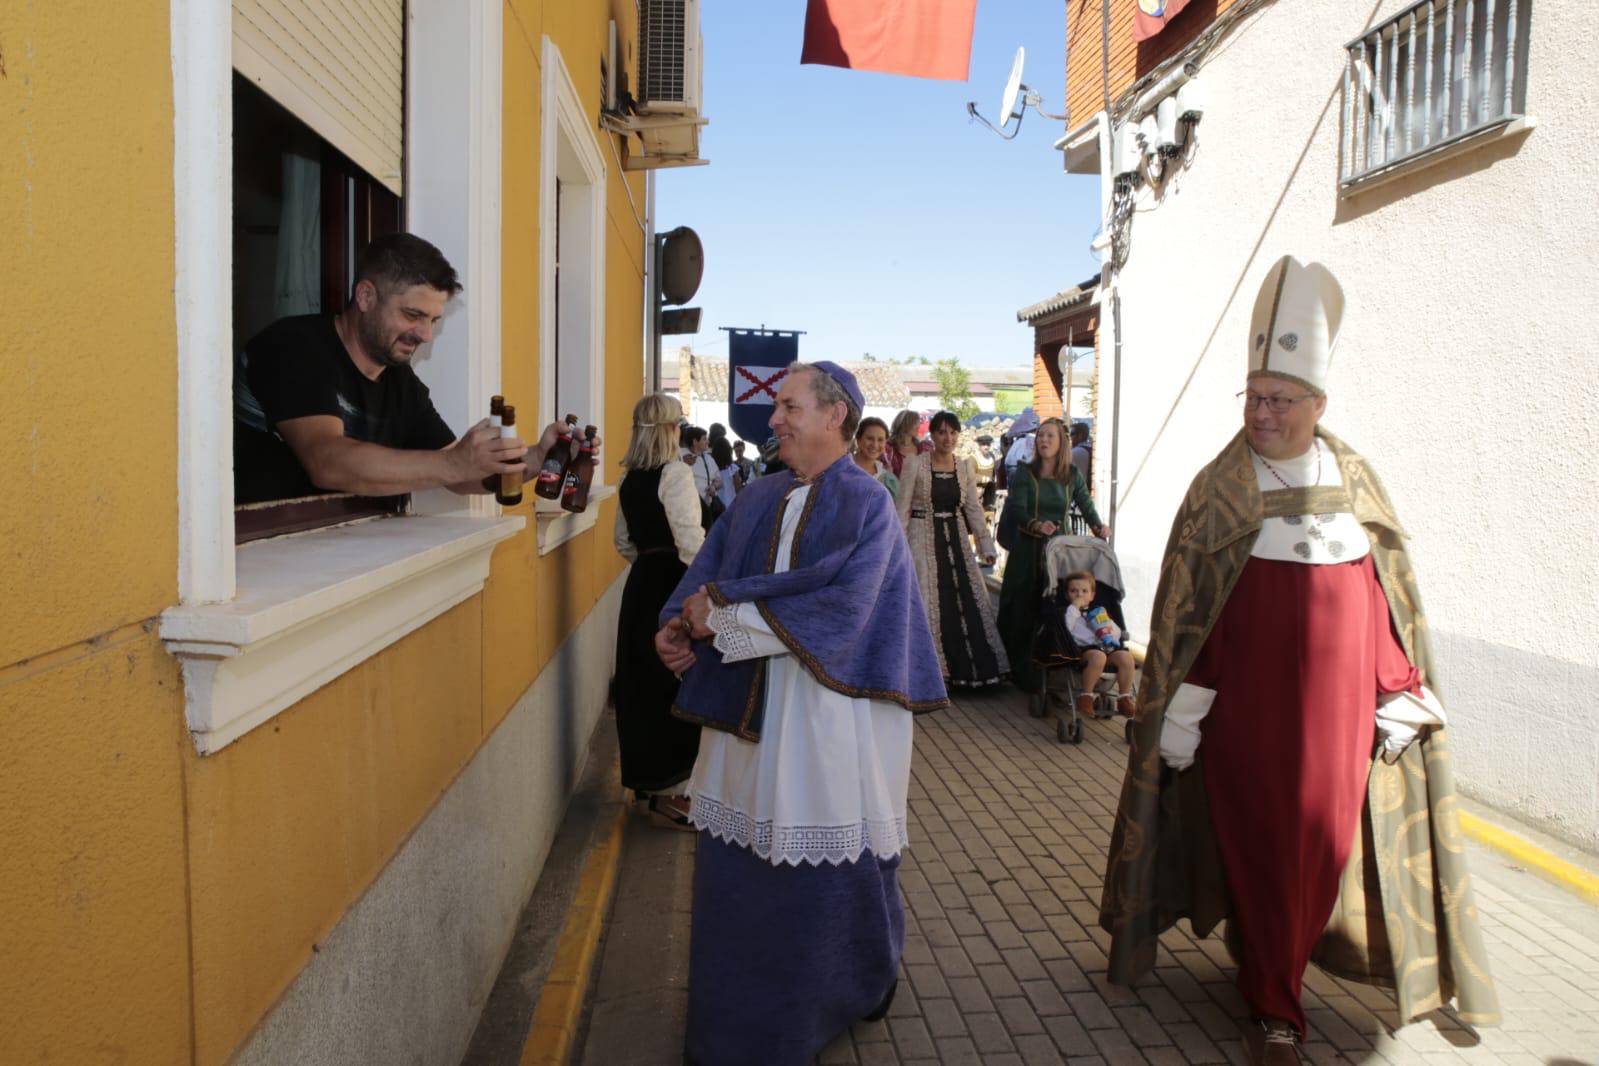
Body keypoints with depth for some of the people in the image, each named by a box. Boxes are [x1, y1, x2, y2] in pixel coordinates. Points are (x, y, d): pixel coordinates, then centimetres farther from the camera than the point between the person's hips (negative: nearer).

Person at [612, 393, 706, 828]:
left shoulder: (630, 479, 10)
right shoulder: (675, 473, -14)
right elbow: (691, 541, -19)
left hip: (642, 582, 8)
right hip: (673, 584, -8)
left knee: (642, 682, 14)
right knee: (677, 683, 0)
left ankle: (649, 779, 27)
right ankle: (669, 792, 7)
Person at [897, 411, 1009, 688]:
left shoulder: (964, 468, 6)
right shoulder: (915, 464, -7)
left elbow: (974, 509, 6)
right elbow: (902, 509, -6)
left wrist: (986, 546, -1)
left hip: (956, 540, 4)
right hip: (924, 540, -4)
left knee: (969, 603, 4)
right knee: (928, 604, 0)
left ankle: (966, 666, 15)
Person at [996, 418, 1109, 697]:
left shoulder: (1073, 476, 9)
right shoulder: (1024, 473, 0)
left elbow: (1087, 507, 4)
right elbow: (1015, 509, -11)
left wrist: (1098, 526, -16)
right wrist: (1036, 525, -30)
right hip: (1028, 550, -2)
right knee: (1023, 611, -2)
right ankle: (1025, 674, 8)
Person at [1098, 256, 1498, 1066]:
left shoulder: (1355, 482, 3)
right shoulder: (1219, 491, -6)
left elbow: (1387, 597, 7)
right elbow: (1182, 606, -7)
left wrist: (1400, 693, 5)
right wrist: (1182, 710, -9)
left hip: (1337, 695, 3)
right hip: (1248, 698, -3)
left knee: (1325, 833, 11)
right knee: (1260, 836, 5)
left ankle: (1276, 952, 35)